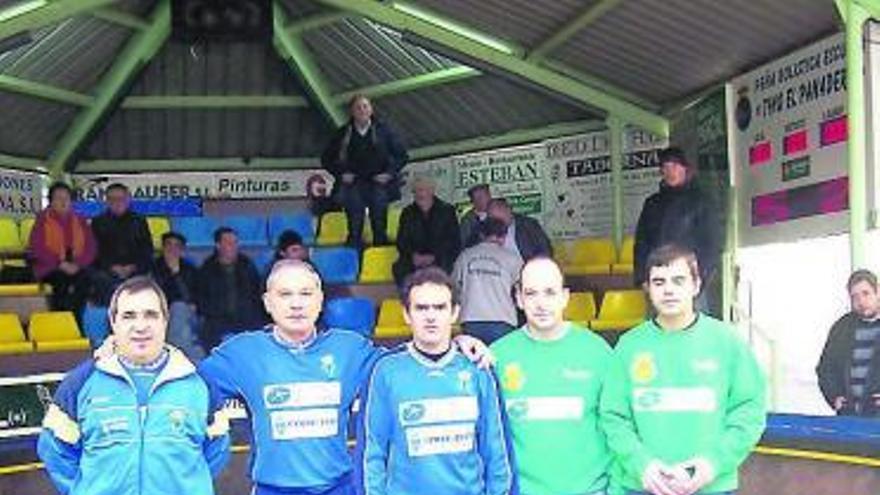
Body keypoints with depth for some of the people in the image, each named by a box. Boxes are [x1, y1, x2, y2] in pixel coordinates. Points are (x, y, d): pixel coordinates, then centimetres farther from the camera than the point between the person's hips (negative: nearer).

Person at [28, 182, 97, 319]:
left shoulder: (80, 221, 14)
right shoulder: (42, 221, 6)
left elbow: (91, 248, 7)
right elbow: (37, 249, -4)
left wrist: (78, 264, -11)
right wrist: (61, 264, -15)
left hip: (76, 268, 2)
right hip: (50, 269, -2)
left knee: (85, 279, -30)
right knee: (62, 280, -34)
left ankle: (75, 319, -21)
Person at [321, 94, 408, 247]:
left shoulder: (383, 130, 2)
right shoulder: (343, 134, 4)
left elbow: (401, 155, 6)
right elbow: (326, 158, 14)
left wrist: (390, 173, -5)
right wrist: (340, 174, 1)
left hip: (379, 186, 0)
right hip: (353, 187, 0)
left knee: (380, 229, 0)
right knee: (354, 230, -4)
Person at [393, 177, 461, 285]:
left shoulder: (447, 210, 4)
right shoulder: (408, 213, 13)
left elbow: (453, 241, -2)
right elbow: (402, 241, 9)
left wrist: (434, 257, -15)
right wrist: (413, 255, -12)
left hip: (441, 258, -2)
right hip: (415, 259, 2)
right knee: (399, 268, -27)